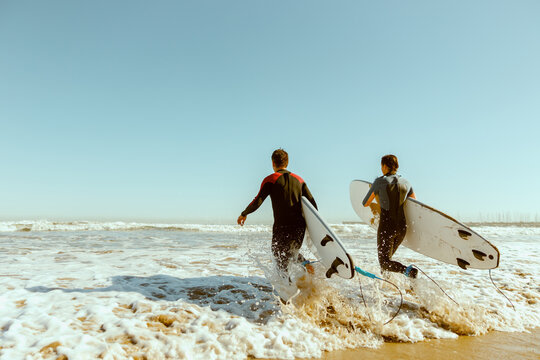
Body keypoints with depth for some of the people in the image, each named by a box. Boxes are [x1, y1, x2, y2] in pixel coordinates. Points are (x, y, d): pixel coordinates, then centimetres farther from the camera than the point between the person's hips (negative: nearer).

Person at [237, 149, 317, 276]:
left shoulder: (270, 180, -2)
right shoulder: (299, 179, 11)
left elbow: (257, 201, -10)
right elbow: (312, 202, 9)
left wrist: (243, 214, 5)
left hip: (281, 227, -4)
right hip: (299, 226, 5)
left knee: (280, 258, 10)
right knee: (292, 252, 25)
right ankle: (305, 264, 0)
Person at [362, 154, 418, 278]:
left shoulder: (380, 181, -8)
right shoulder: (406, 183, 6)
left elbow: (365, 203, 1)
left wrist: (373, 204, 23)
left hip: (387, 227, -6)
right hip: (402, 226, 6)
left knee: (384, 263, 0)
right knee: (387, 256, 25)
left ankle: (407, 270, -24)